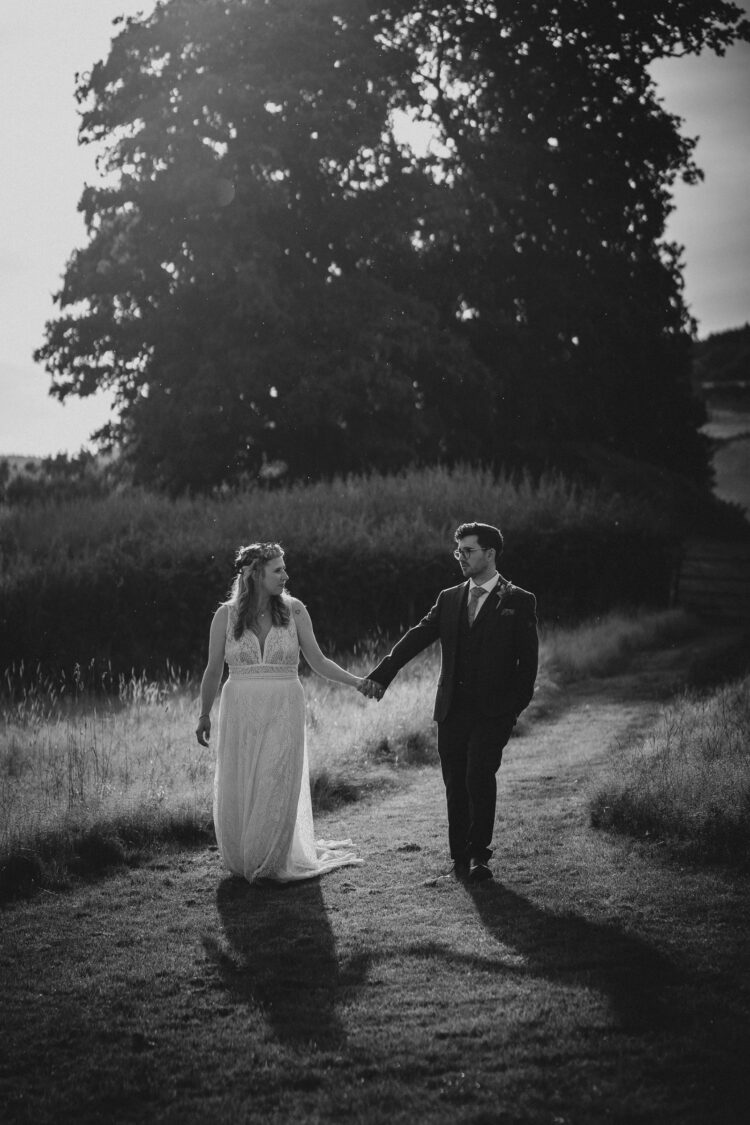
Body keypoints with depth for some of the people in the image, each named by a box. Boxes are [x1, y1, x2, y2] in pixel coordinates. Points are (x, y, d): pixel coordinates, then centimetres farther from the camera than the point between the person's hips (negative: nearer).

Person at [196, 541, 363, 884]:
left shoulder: (293, 611, 0)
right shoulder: (226, 615, -1)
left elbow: (317, 661, 4)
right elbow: (213, 671, 7)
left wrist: (357, 681, -4)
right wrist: (204, 716, 13)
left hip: (284, 714, 0)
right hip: (240, 714, 0)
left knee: (277, 793, 3)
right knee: (237, 795, 5)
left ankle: (274, 864, 22)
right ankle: (242, 862, 27)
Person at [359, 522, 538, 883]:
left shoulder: (518, 602, 1)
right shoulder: (449, 599, 13)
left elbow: (528, 660, 0)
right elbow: (416, 637, 3)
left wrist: (516, 706, -8)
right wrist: (381, 674, -8)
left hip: (492, 712, -4)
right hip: (452, 710, 4)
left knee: (479, 777, -17)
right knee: (455, 785, 6)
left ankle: (478, 855, -4)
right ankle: (460, 859, 16)